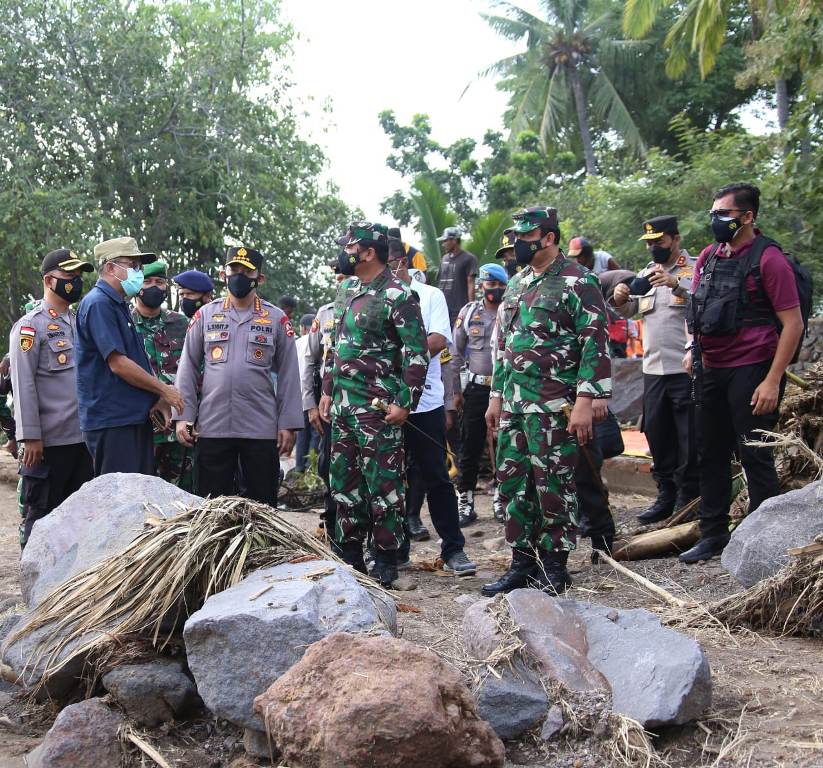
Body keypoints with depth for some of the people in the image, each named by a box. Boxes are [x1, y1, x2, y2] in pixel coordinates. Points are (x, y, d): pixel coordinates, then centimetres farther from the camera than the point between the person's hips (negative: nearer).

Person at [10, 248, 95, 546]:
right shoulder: (30, 325, -5)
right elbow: (23, 384, -11)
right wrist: (30, 437, -16)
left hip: (84, 437, 7)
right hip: (48, 441, -7)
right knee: (42, 515, 4)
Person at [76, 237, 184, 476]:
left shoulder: (119, 305, 19)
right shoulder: (99, 304, -12)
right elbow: (118, 364, -18)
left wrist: (157, 399, 5)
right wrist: (164, 390, -9)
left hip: (135, 417, 10)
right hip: (112, 421, -10)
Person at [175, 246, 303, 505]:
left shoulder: (276, 319, 5)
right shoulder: (205, 315, 7)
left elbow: (288, 376, 3)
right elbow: (188, 369, 7)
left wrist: (288, 425, -3)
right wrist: (183, 416, -1)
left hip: (262, 430, -1)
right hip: (211, 428, 1)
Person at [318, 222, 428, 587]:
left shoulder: (396, 296, -12)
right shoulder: (345, 290, 14)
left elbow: (417, 353, -14)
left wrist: (405, 402, -17)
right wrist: (328, 390, 18)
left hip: (378, 407, -8)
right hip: (342, 405, 8)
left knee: (382, 485, -2)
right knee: (343, 482, 13)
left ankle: (385, 561, 7)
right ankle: (350, 555, 23)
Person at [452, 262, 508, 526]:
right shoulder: (469, 312, 5)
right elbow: (457, 353, 8)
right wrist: (456, 390, 4)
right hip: (476, 388, 1)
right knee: (470, 447, 2)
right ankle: (465, 505, 9)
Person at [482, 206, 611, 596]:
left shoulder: (577, 281, -8)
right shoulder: (516, 284, 17)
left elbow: (596, 342, -14)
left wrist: (585, 401, -20)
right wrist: (497, 396, 19)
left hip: (553, 404, -8)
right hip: (513, 402, 8)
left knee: (553, 485, -2)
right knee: (512, 482, 10)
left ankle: (554, 566, 10)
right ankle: (522, 561, 21)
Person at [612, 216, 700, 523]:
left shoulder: (695, 268, -3)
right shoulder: (646, 274, 16)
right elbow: (627, 312, 21)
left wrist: (676, 283, -34)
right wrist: (619, 299, -2)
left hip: (686, 368, -7)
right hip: (654, 369, 7)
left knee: (689, 440, -1)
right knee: (657, 436, 11)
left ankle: (688, 499, 7)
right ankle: (666, 496, 21)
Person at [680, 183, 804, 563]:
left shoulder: (768, 258, -10)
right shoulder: (709, 256, 10)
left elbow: (793, 324, -12)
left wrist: (773, 381, -17)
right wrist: (694, 347, 10)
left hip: (751, 371, -7)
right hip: (712, 371, 7)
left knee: (755, 457, -2)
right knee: (711, 454, 12)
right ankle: (713, 533, 22)